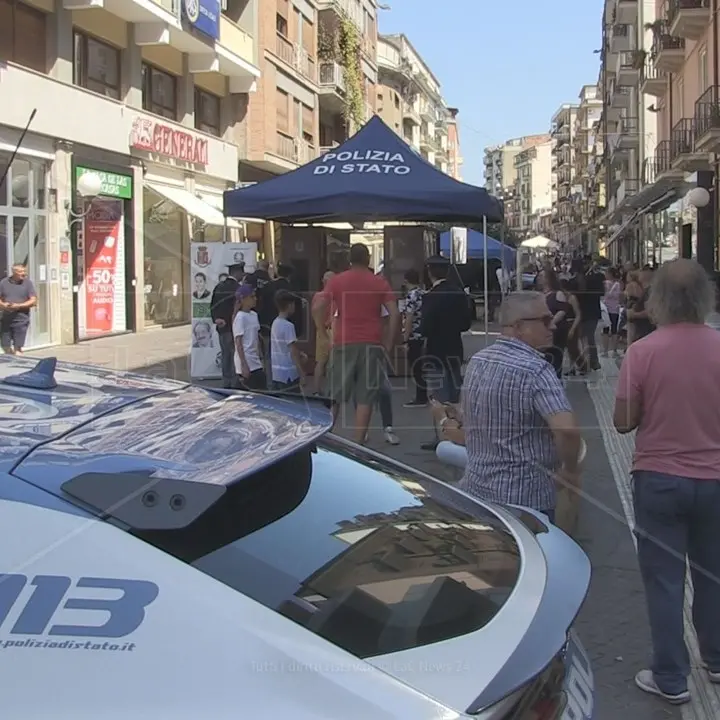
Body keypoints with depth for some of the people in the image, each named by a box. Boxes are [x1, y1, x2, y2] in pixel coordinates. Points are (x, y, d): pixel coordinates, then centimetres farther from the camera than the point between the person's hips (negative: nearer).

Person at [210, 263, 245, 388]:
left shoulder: (218, 287, 8)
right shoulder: (236, 288, -15)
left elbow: (212, 306, 9)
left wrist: (216, 319, 7)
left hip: (221, 327, 7)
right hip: (233, 327, -7)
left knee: (225, 355, 13)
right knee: (235, 355, -2)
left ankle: (226, 383, 19)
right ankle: (235, 382, -1)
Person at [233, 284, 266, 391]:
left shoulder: (254, 315, 11)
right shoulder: (240, 317, -12)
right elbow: (238, 343, -14)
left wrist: (260, 359, 14)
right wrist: (244, 365, -18)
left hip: (256, 363, 8)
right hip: (246, 363, -8)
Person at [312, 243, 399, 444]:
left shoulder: (336, 281, 4)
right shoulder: (380, 282, 4)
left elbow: (317, 310, -5)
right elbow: (394, 314, -4)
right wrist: (389, 343, 1)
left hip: (343, 343, 1)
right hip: (371, 344, -1)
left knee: (334, 396, 11)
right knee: (365, 398, 2)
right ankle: (358, 444, 1)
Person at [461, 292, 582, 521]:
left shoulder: (477, 360, 5)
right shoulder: (536, 371, -20)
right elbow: (568, 430, -30)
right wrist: (570, 470, -12)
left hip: (474, 488, 8)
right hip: (525, 498, -7)